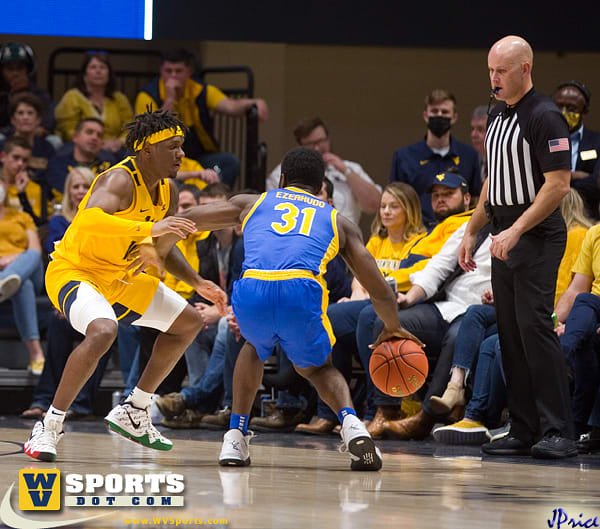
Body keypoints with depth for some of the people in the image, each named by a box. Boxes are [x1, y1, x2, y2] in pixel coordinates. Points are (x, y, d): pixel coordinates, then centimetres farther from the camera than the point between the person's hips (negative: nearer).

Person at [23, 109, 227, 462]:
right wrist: (149, 227, -54)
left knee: (189, 323, 14)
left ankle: (134, 413, 20)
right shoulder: (120, 181, -25)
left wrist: (198, 283, 6)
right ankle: (51, 425, -25)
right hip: (73, 270, -10)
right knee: (103, 331, -38)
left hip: (120, 277, 10)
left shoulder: (167, 191, 2)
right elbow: (89, 221, -46)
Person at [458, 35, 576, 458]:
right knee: (510, 332, 6)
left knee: (535, 326, -14)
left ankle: (558, 432, -13)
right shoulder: (498, 115, 16)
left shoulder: (544, 116, -12)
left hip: (537, 237, -9)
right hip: (505, 238, 9)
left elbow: (559, 184, -17)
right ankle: (524, 431, 10)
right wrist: (472, 231, 21)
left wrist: (517, 230, -21)